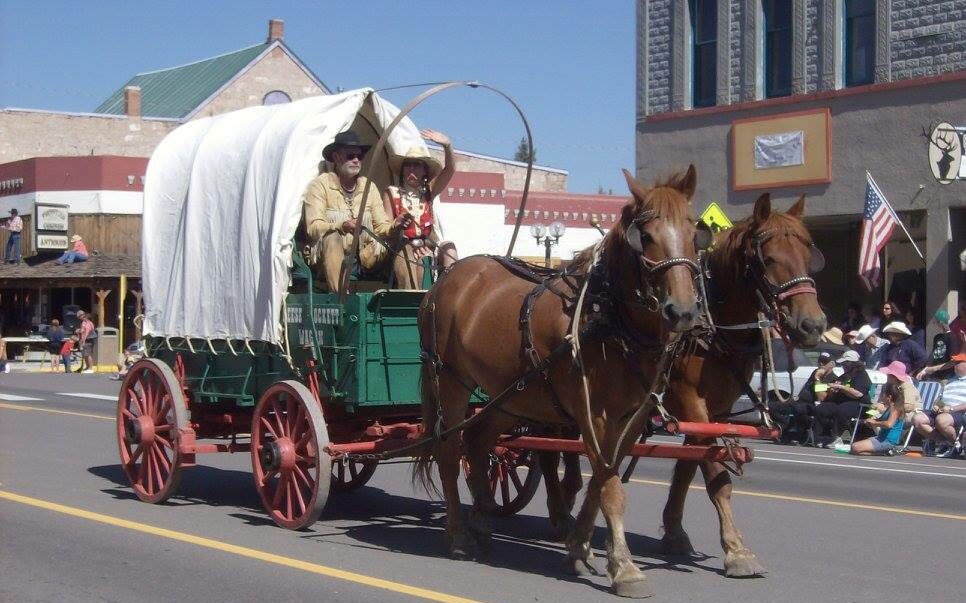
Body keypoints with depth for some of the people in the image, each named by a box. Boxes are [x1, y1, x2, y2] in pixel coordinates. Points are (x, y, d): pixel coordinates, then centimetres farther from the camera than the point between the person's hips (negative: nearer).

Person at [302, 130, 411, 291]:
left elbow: (381, 227, 9)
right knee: (332, 237, -37)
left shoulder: (368, 186, 12)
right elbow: (313, 227, -13)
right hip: (329, 255, -4)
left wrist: (394, 226, -16)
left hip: (363, 254, 4)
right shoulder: (320, 184, -2)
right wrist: (343, 226, -31)